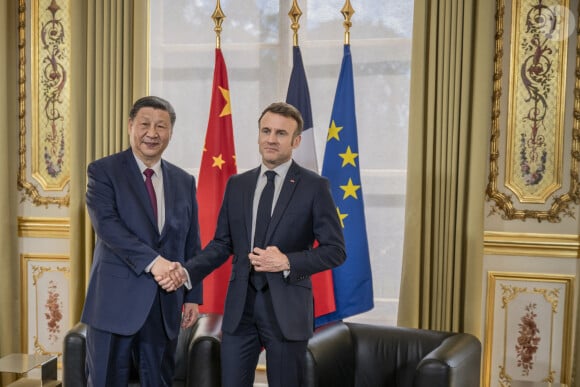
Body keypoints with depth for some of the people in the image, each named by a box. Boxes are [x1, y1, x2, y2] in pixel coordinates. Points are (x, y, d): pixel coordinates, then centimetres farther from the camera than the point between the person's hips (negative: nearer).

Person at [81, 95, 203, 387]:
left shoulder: (184, 181, 11)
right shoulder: (103, 171, -2)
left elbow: (191, 243, 12)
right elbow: (106, 224, -16)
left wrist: (193, 295, 8)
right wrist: (152, 261, -25)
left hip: (166, 304, 4)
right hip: (116, 299, -4)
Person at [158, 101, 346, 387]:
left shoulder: (314, 187, -5)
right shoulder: (237, 184, 8)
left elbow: (335, 250, -5)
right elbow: (222, 244, 10)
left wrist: (288, 262, -18)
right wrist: (187, 272, -5)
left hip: (286, 308, -3)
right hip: (240, 305, 3)